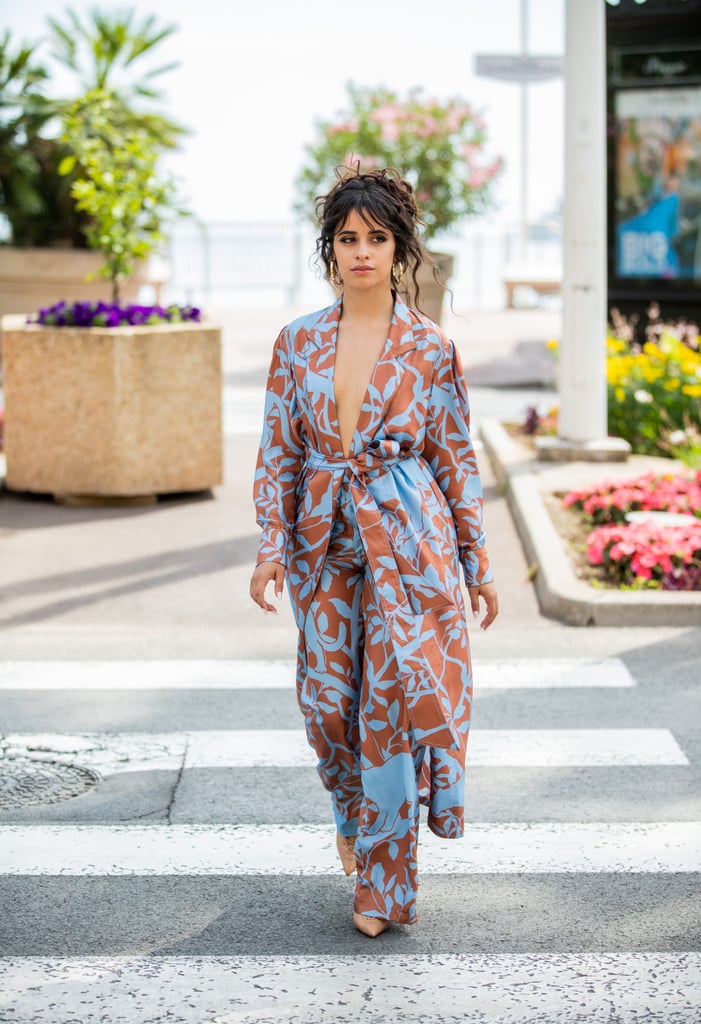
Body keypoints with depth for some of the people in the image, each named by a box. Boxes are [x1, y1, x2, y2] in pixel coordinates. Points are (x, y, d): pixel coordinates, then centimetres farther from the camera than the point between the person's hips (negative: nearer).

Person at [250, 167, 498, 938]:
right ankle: (355, 814, 37)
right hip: (325, 541, 3)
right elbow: (278, 450, 6)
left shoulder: (430, 348, -1)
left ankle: (382, 879, 4)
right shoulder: (298, 342, 4)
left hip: (409, 537, -2)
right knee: (327, 700, 5)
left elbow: (456, 459, 3)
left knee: (395, 696, -7)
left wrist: (478, 563, 4)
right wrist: (271, 546, -3)